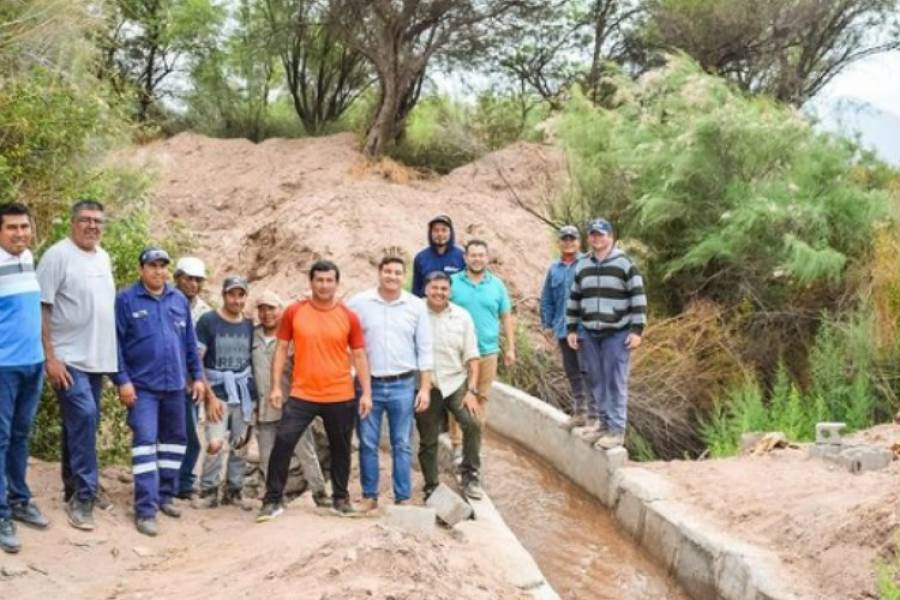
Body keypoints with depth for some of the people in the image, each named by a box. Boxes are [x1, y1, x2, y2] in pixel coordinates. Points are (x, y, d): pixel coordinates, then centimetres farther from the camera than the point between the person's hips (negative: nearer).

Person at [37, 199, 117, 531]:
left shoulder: (104, 258, 12)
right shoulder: (58, 255, -10)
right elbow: (40, 307, -14)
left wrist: (112, 352, 16)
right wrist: (49, 357, -18)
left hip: (97, 357, 7)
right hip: (69, 357, -7)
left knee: (82, 423, 12)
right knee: (83, 418, -16)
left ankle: (75, 490, 22)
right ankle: (83, 496, -9)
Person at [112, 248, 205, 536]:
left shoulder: (179, 300, 7)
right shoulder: (126, 300, -7)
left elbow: (190, 342, 12)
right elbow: (115, 343, -8)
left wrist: (197, 376, 11)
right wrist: (122, 381, -13)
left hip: (174, 384, 5)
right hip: (142, 386, -5)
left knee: (174, 439, 13)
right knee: (145, 441, -10)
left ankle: (165, 495, 28)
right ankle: (145, 509, -8)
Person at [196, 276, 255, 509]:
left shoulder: (248, 325, 10)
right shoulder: (208, 321, -4)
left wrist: (253, 392, 7)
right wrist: (209, 396, -11)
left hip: (244, 393, 4)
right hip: (218, 392, -4)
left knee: (239, 445, 6)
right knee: (216, 443, -14)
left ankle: (234, 490, 20)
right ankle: (208, 489, 4)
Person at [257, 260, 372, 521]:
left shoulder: (349, 316, -1)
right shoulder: (294, 312, -2)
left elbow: (359, 355, 3)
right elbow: (281, 349, 4)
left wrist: (366, 392, -1)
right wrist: (275, 386, -2)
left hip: (341, 397, 1)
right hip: (302, 395, -1)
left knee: (340, 448, 12)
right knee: (283, 443, -7)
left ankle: (340, 498, 29)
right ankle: (272, 501, 3)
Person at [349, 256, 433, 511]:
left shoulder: (416, 306, 2)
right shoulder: (358, 303, -1)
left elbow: (424, 350, 4)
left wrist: (425, 387, 0)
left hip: (402, 386, 0)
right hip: (369, 384, 0)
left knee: (401, 445, 5)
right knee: (367, 444, 5)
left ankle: (403, 498, 12)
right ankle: (369, 496, 16)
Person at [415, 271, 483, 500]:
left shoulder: (462, 316, 1)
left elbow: (471, 357, 1)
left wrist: (472, 390, -7)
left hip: (456, 382, 1)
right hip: (426, 387, -1)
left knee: (472, 423, -20)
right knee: (428, 441, 8)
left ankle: (470, 476, -2)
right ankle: (431, 488, 24)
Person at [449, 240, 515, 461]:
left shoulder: (497, 285, 7)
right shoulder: (453, 282, 0)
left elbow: (506, 318, 11)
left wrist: (510, 348, 7)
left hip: (488, 351, 2)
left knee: (481, 398, 7)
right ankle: (458, 445, 2)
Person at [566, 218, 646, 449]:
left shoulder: (624, 263, -6)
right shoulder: (582, 266, 10)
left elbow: (638, 298, -7)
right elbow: (574, 299, 16)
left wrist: (637, 330, -11)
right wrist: (571, 329, 12)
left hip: (617, 333, -5)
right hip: (590, 333, 5)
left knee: (615, 382, -6)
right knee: (597, 380, 10)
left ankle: (616, 430, -3)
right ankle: (605, 421, 23)